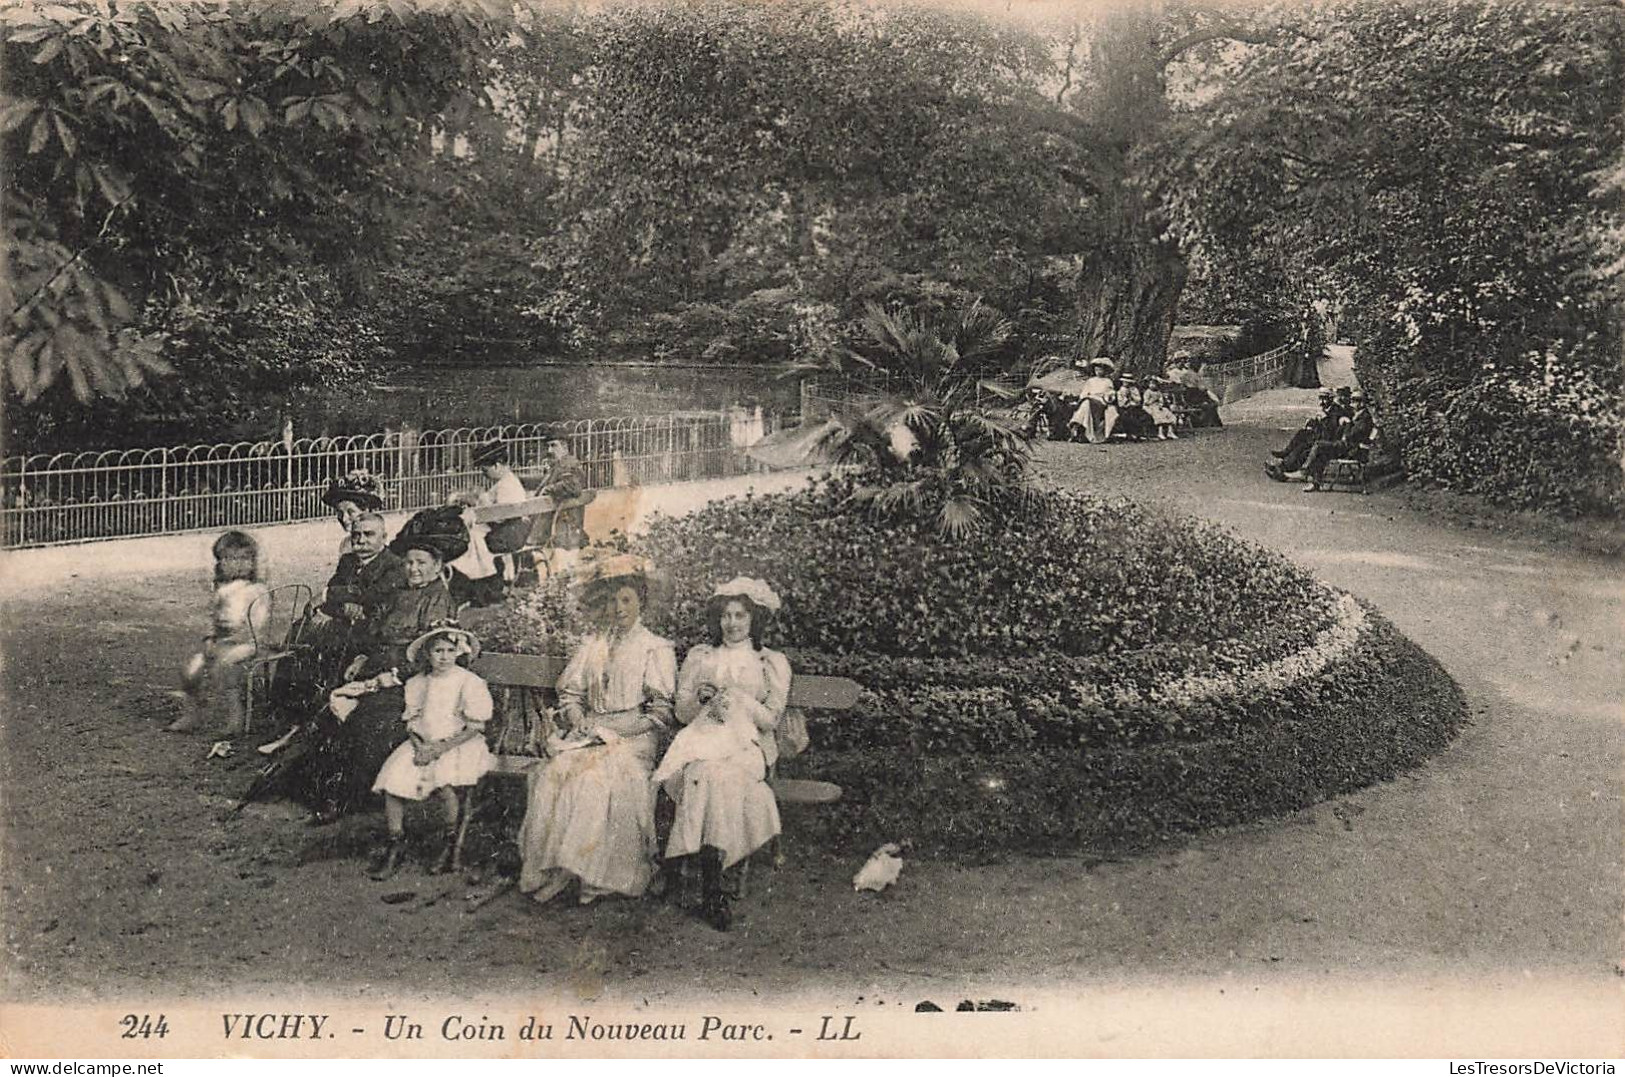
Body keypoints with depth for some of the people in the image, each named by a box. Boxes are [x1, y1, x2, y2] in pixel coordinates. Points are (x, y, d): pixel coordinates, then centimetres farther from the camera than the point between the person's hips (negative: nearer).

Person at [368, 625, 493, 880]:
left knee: (448, 786, -33)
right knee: (392, 779, -19)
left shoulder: (469, 682, -7)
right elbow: (411, 721, 12)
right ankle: (396, 845, -3)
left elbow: (476, 727, -10)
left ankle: (450, 847, -11)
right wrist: (420, 746, -10)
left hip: (458, 745, -5)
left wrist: (440, 749, -16)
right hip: (423, 744, 5)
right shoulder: (418, 683, 9)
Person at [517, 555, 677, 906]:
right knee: (555, 773, -25)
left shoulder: (657, 649, 6)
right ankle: (553, 869, -22)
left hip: (633, 739, -4)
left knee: (601, 779, -33)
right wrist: (578, 721, -3)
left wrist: (611, 727, -10)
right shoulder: (592, 646, 20)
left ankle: (596, 875, -25)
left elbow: (660, 712, -2)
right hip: (590, 735, 4)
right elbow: (570, 692, 19)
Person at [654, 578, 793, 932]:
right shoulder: (699, 657, 20)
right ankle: (718, 887, -35)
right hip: (703, 739, 1)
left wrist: (739, 699, -9)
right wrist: (702, 698, -4)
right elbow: (682, 713, 16)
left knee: (723, 774, -36)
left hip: (749, 744, -1)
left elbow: (771, 719, 5)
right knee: (703, 772, -35)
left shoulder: (773, 663, 14)